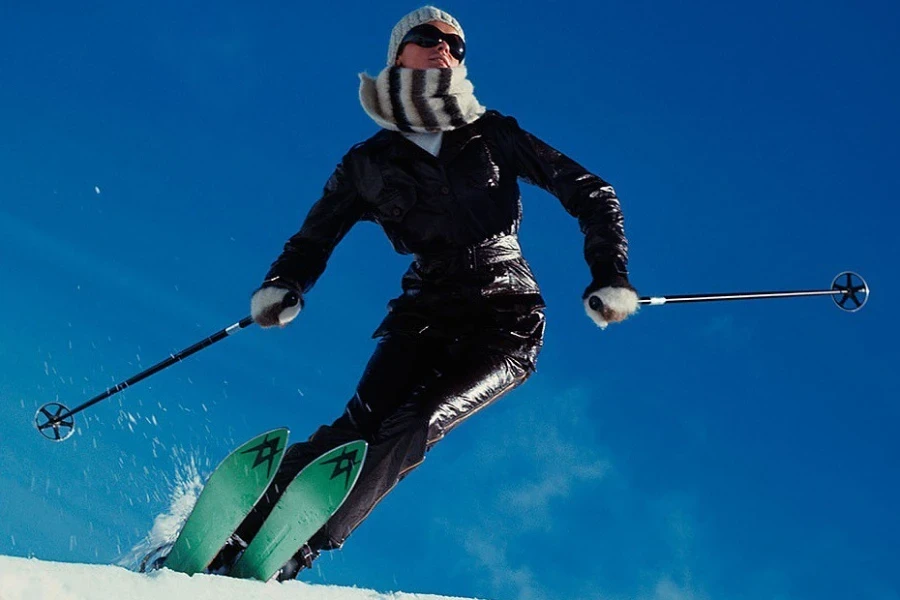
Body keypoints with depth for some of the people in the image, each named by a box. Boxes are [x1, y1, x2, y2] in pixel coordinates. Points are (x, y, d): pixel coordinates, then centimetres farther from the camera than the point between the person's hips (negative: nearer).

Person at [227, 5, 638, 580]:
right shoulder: (370, 161, 10)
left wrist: (611, 276, -5)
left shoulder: (493, 135, 9)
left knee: (414, 423, -26)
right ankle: (234, 535, -26)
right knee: (365, 421, -24)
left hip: (507, 321, -1)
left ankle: (291, 554, -31)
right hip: (427, 316, 1)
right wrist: (283, 287, -8)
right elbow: (314, 238, 14)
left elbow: (592, 196, 10)